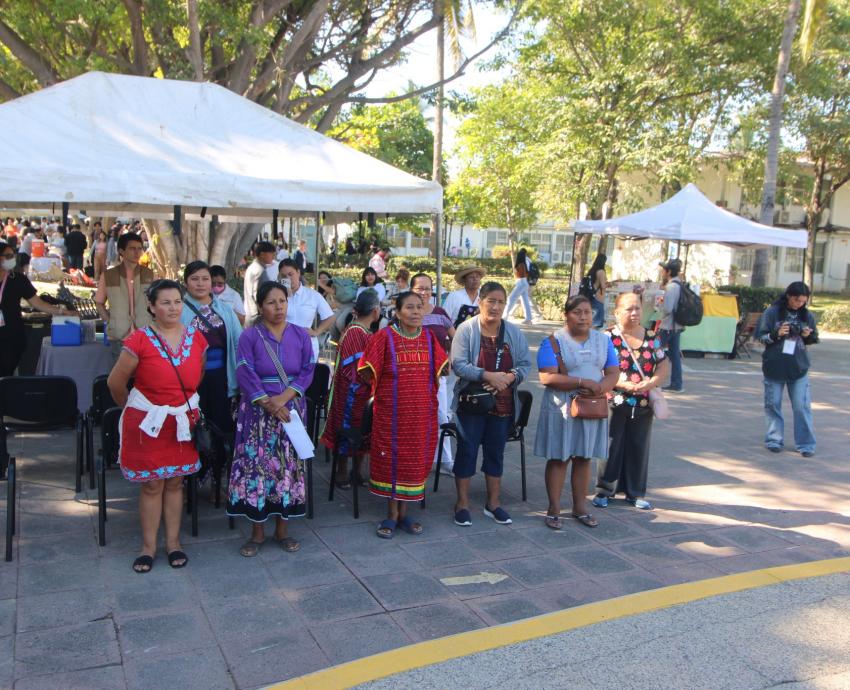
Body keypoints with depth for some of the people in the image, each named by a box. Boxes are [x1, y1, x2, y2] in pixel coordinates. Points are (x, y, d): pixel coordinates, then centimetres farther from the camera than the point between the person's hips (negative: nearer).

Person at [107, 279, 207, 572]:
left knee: (175, 482, 13)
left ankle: (173, 542, 25)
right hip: (148, 421, -3)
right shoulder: (140, 340, -14)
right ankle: (148, 546, 21)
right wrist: (130, 406, 10)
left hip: (183, 421, 3)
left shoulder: (196, 339, -1)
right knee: (151, 484, 6)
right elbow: (115, 382, -3)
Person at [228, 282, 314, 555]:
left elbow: (307, 371, -1)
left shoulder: (300, 335, 5)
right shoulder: (249, 336, -3)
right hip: (258, 411, -2)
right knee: (256, 465, -2)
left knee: (288, 465, 5)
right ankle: (257, 531, 10)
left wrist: (284, 397, -15)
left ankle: (282, 528, 17)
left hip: (291, 410, 2)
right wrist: (269, 404, -17)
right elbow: (245, 375, -9)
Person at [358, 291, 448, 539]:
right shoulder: (384, 337, -6)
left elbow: (440, 369, 11)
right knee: (391, 460, 4)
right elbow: (367, 372, -4)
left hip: (422, 413, 4)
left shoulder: (428, 337, 6)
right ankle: (392, 515, 19)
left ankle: (403, 513, 24)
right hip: (391, 413, -3)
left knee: (415, 461, 9)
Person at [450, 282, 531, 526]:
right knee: (467, 450, 4)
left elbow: (525, 364, 3)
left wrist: (509, 377, -18)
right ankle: (462, 504, 16)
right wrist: (489, 376, -24)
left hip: (503, 404, 4)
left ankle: (493, 503, 26)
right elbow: (458, 364, -14)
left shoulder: (514, 332, 5)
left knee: (496, 452, 13)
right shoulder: (466, 329, -7)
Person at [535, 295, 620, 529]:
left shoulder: (603, 340, 8)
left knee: (584, 458, 11)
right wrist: (582, 382, -23)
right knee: (558, 458, 2)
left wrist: (599, 388, -17)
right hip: (561, 409, -4)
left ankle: (580, 506, 22)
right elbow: (547, 377, -17)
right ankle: (554, 508, 11)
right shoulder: (553, 342, -8)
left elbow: (613, 373, 4)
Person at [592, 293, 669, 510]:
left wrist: (651, 383, -13)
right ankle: (604, 491, 16)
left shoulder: (652, 337, 7)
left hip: (643, 404, 4)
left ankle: (635, 492, 24)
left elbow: (664, 365, 6)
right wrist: (625, 385, -21)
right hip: (614, 403, -4)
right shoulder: (608, 337, -6)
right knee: (611, 447, 3)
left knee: (639, 447, 11)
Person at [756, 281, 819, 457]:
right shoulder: (772, 312, -5)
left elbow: (813, 339, 13)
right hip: (774, 367, -1)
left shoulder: (807, 315, 3)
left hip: (799, 368, 1)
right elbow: (760, 336, -3)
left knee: (802, 406, -1)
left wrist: (807, 336, -9)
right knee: (773, 404, 7)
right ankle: (774, 440, 19)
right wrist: (776, 334, -19)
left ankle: (806, 444, 6)